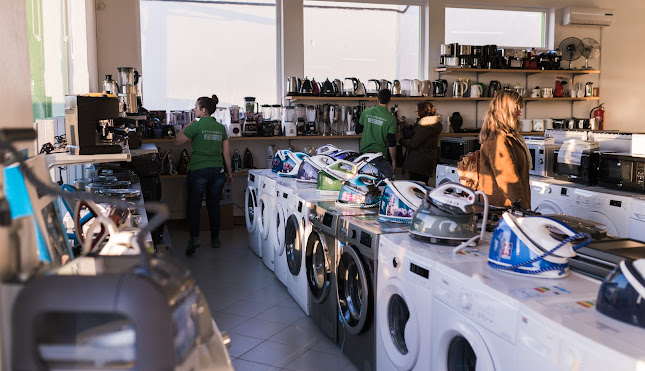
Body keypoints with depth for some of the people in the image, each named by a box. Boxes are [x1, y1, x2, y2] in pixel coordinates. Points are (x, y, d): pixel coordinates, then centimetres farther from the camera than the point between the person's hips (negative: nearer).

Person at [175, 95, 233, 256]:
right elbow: (226, 153, 9)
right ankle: (215, 239, 20)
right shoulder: (221, 127, 7)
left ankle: (194, 238, -12)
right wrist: (229, 173, 17)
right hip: (218, 170, 5)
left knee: (194, 206, 3)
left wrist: (186, 127, 13)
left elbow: (178, 142, 0)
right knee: (214, 206, 13)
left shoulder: (196, 125, -8)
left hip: (198, 170, -4)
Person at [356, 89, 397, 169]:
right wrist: (393, 161, -1)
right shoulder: (391, 118, -10)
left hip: (364, 151, 3)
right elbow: (391, 143, -11)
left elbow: (358, 130, 9)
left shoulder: (366, 112, -2)